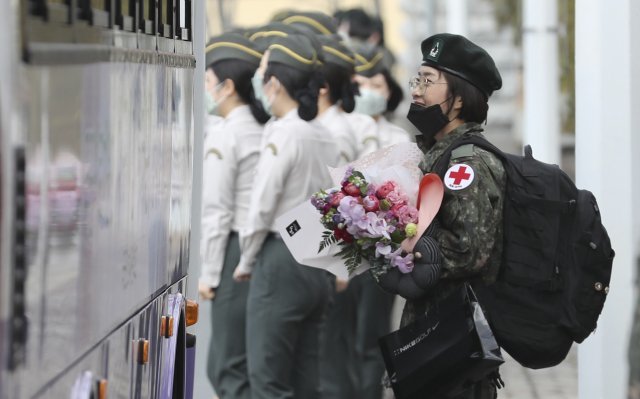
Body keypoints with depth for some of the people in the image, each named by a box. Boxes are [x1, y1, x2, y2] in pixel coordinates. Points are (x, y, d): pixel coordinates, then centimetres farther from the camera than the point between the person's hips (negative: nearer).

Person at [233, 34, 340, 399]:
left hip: (282, 262, -8)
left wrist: (247, 262, -1)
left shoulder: (283, 133, -12)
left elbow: (262, 207, -13)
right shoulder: (325, 136, 11)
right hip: (319, 265, 8)